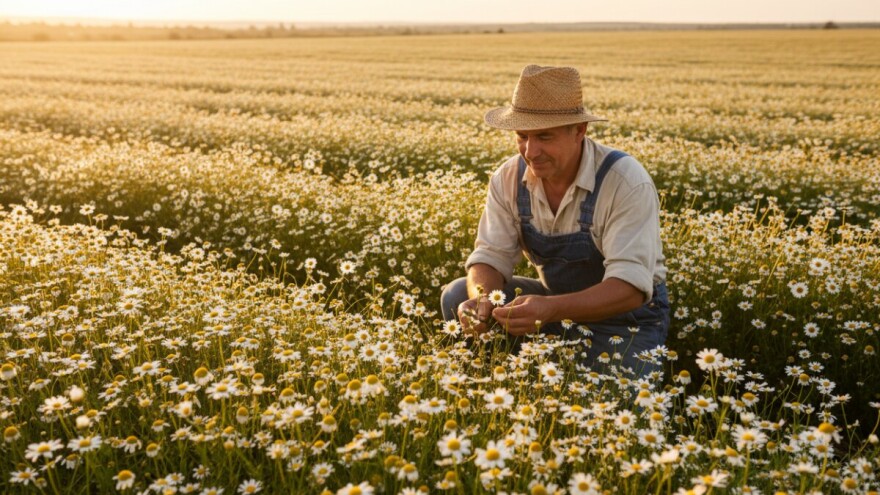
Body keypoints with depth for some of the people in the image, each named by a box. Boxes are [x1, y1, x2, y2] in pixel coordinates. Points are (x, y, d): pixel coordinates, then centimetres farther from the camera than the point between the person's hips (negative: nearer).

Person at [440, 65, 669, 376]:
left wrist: (550, 310, -48)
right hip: (556, 302, 5)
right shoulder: (508, 179, -9)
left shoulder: (626, 182, -25)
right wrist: (481, 298, -33)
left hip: (627, 316, -4)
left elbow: (630, 287, -31)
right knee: (458, 297, -12)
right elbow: (492, 257, -8)